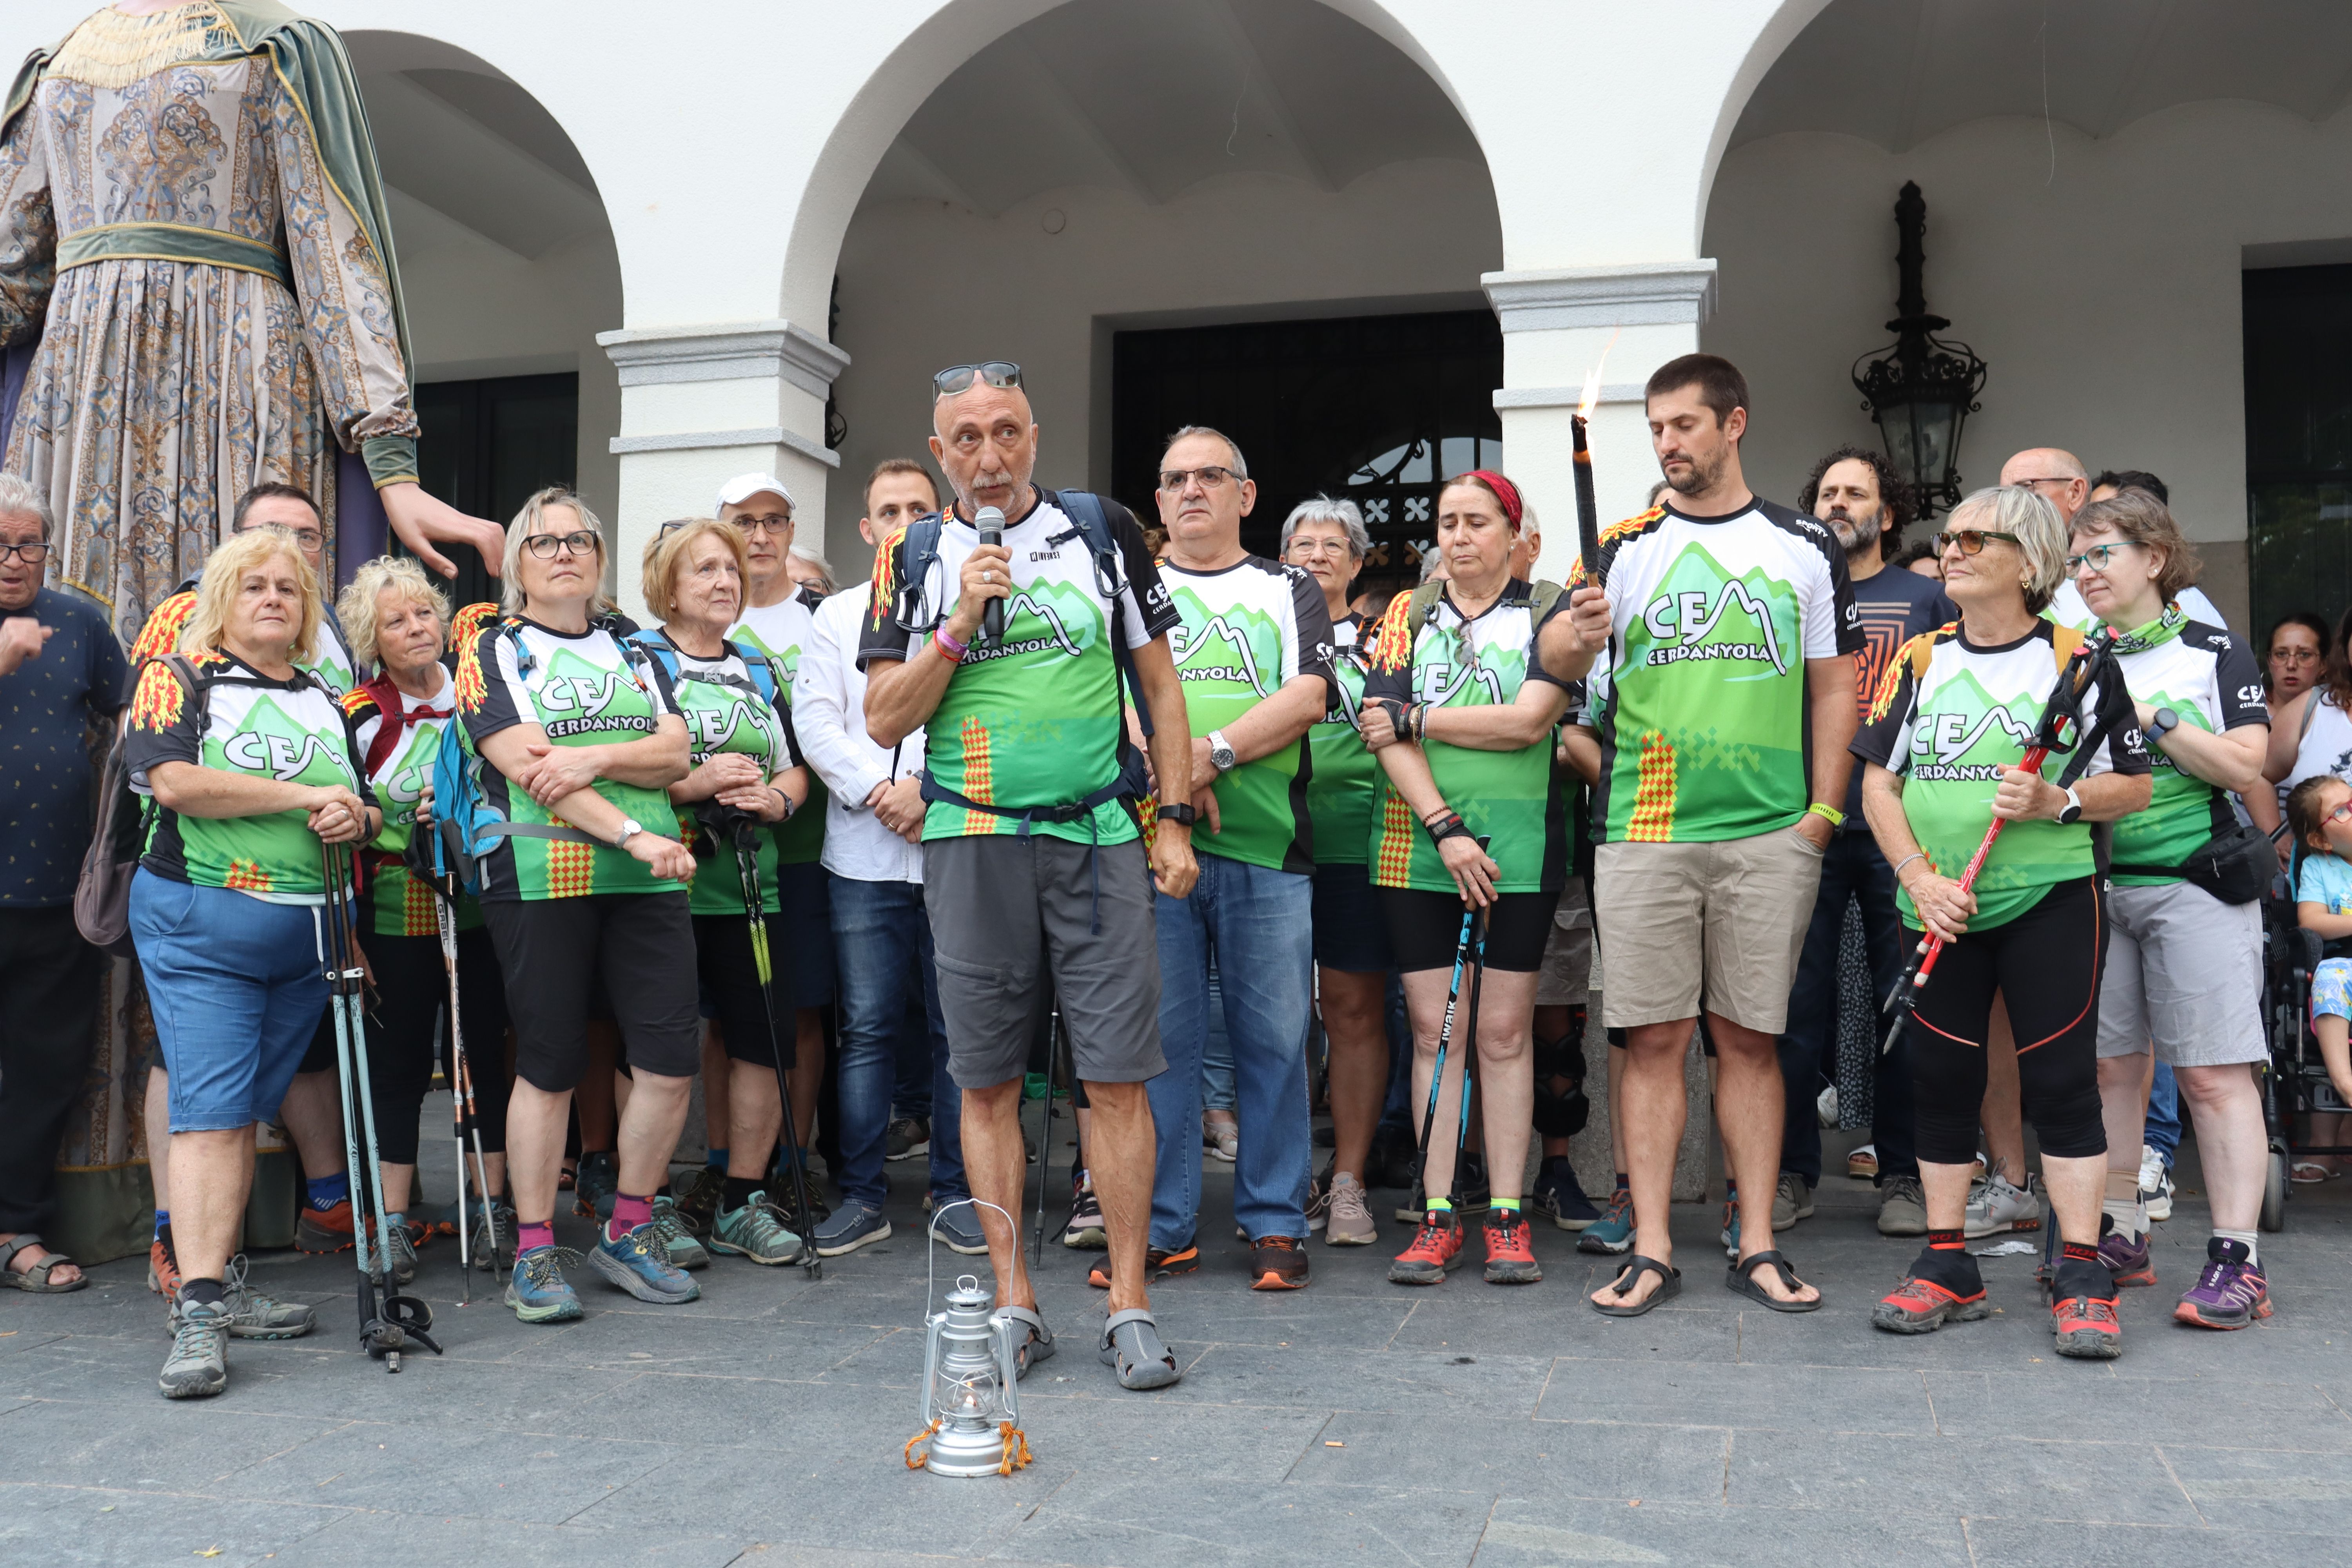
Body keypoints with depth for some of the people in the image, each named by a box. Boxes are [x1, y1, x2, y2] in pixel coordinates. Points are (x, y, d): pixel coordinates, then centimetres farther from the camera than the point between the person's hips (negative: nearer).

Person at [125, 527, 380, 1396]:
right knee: (211, 1110, -12)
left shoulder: (325, 703, 17)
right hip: (200, 921, -5)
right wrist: (305, 797, -15)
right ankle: (198, 1314, -13)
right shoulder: (179, 678, 1)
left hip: (305, 930, 5)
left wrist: (353, 818, -4)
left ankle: (223, 1283, 17)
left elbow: (365, 811, 21)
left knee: (247, 1111, 10)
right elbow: (174, 780, -16)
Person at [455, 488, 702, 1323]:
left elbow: (674, 754, 7)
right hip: (541, 876, -4)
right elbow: (529, 768, -9)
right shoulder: (494, 652, 5)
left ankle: (628, 1232, 16)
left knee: (670, 1059, -1)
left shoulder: (632, 649, 19)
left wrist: (596, 756, -13)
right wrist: (633, 833, -18)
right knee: (549, 1066, -1)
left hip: (646, 880, 4)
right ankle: (535, 1256, 12)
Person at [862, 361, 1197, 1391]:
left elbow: (1161, 685, 10)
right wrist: (960, 625, -10)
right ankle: (1013, 1302, 16)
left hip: (1099, 837, -1)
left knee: (1117, 1075, -2)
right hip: (973, 841, 1)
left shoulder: (1104, 531, 7)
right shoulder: (916, 561, 7)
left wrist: (1174, 821, 4)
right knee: (987, 1080, 5)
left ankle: (1129, 1306, 7)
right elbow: (885, 720, 2)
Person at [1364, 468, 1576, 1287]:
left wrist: (1414, 718, -7)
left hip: (1518, 850, -2)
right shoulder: (1408, 614, 10)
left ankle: (1508, 1217, 8)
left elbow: (1528, 721, -11)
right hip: (1416, 845, 2)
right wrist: (1445, 827, -13)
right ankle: (1438, 1216, 8)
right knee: (1433, 1029, 3)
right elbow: (1387, 735, -2)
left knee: (1505, 1033, 2)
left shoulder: (1550, 612, 4)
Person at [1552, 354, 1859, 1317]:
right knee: (1654, 1039, 1)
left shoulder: (1805, 547, 9)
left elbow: (1834, 685, 11)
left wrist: (1824, 810, 2)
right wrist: (1579, 635, -27)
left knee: (1750, 1038, 6)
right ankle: (1651, 1250, 8)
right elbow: (1554, 664, -4)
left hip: (1771, 834, 0)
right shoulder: (1627, 545, 7)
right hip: (1644, 831, 0)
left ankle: (1757, 1247, 14)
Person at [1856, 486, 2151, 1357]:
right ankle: (1947, 1266, 18)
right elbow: (1878, 781, 5)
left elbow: (2132, 786, 2)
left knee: (2062, 1080, -2)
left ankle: (2081, 1279, 6)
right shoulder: (1920, 659, 9)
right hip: (1937, 913, 3)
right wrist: (1920, 879, -8)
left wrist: (2057, 801, -17)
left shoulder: (2074, 658, 1)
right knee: (1942, 1081, 7)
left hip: (2051, 901, -3)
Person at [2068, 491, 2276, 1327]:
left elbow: (2245, 768, -8)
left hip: (2196, 883, -4)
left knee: (2213, 1072, -7)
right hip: (2096, 887, 4)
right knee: (2108, 1066, 7)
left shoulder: (2214, 653, 2)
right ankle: (2121, 1239, 17)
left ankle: (2236, 1259, -5)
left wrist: (2150, 717, -12)